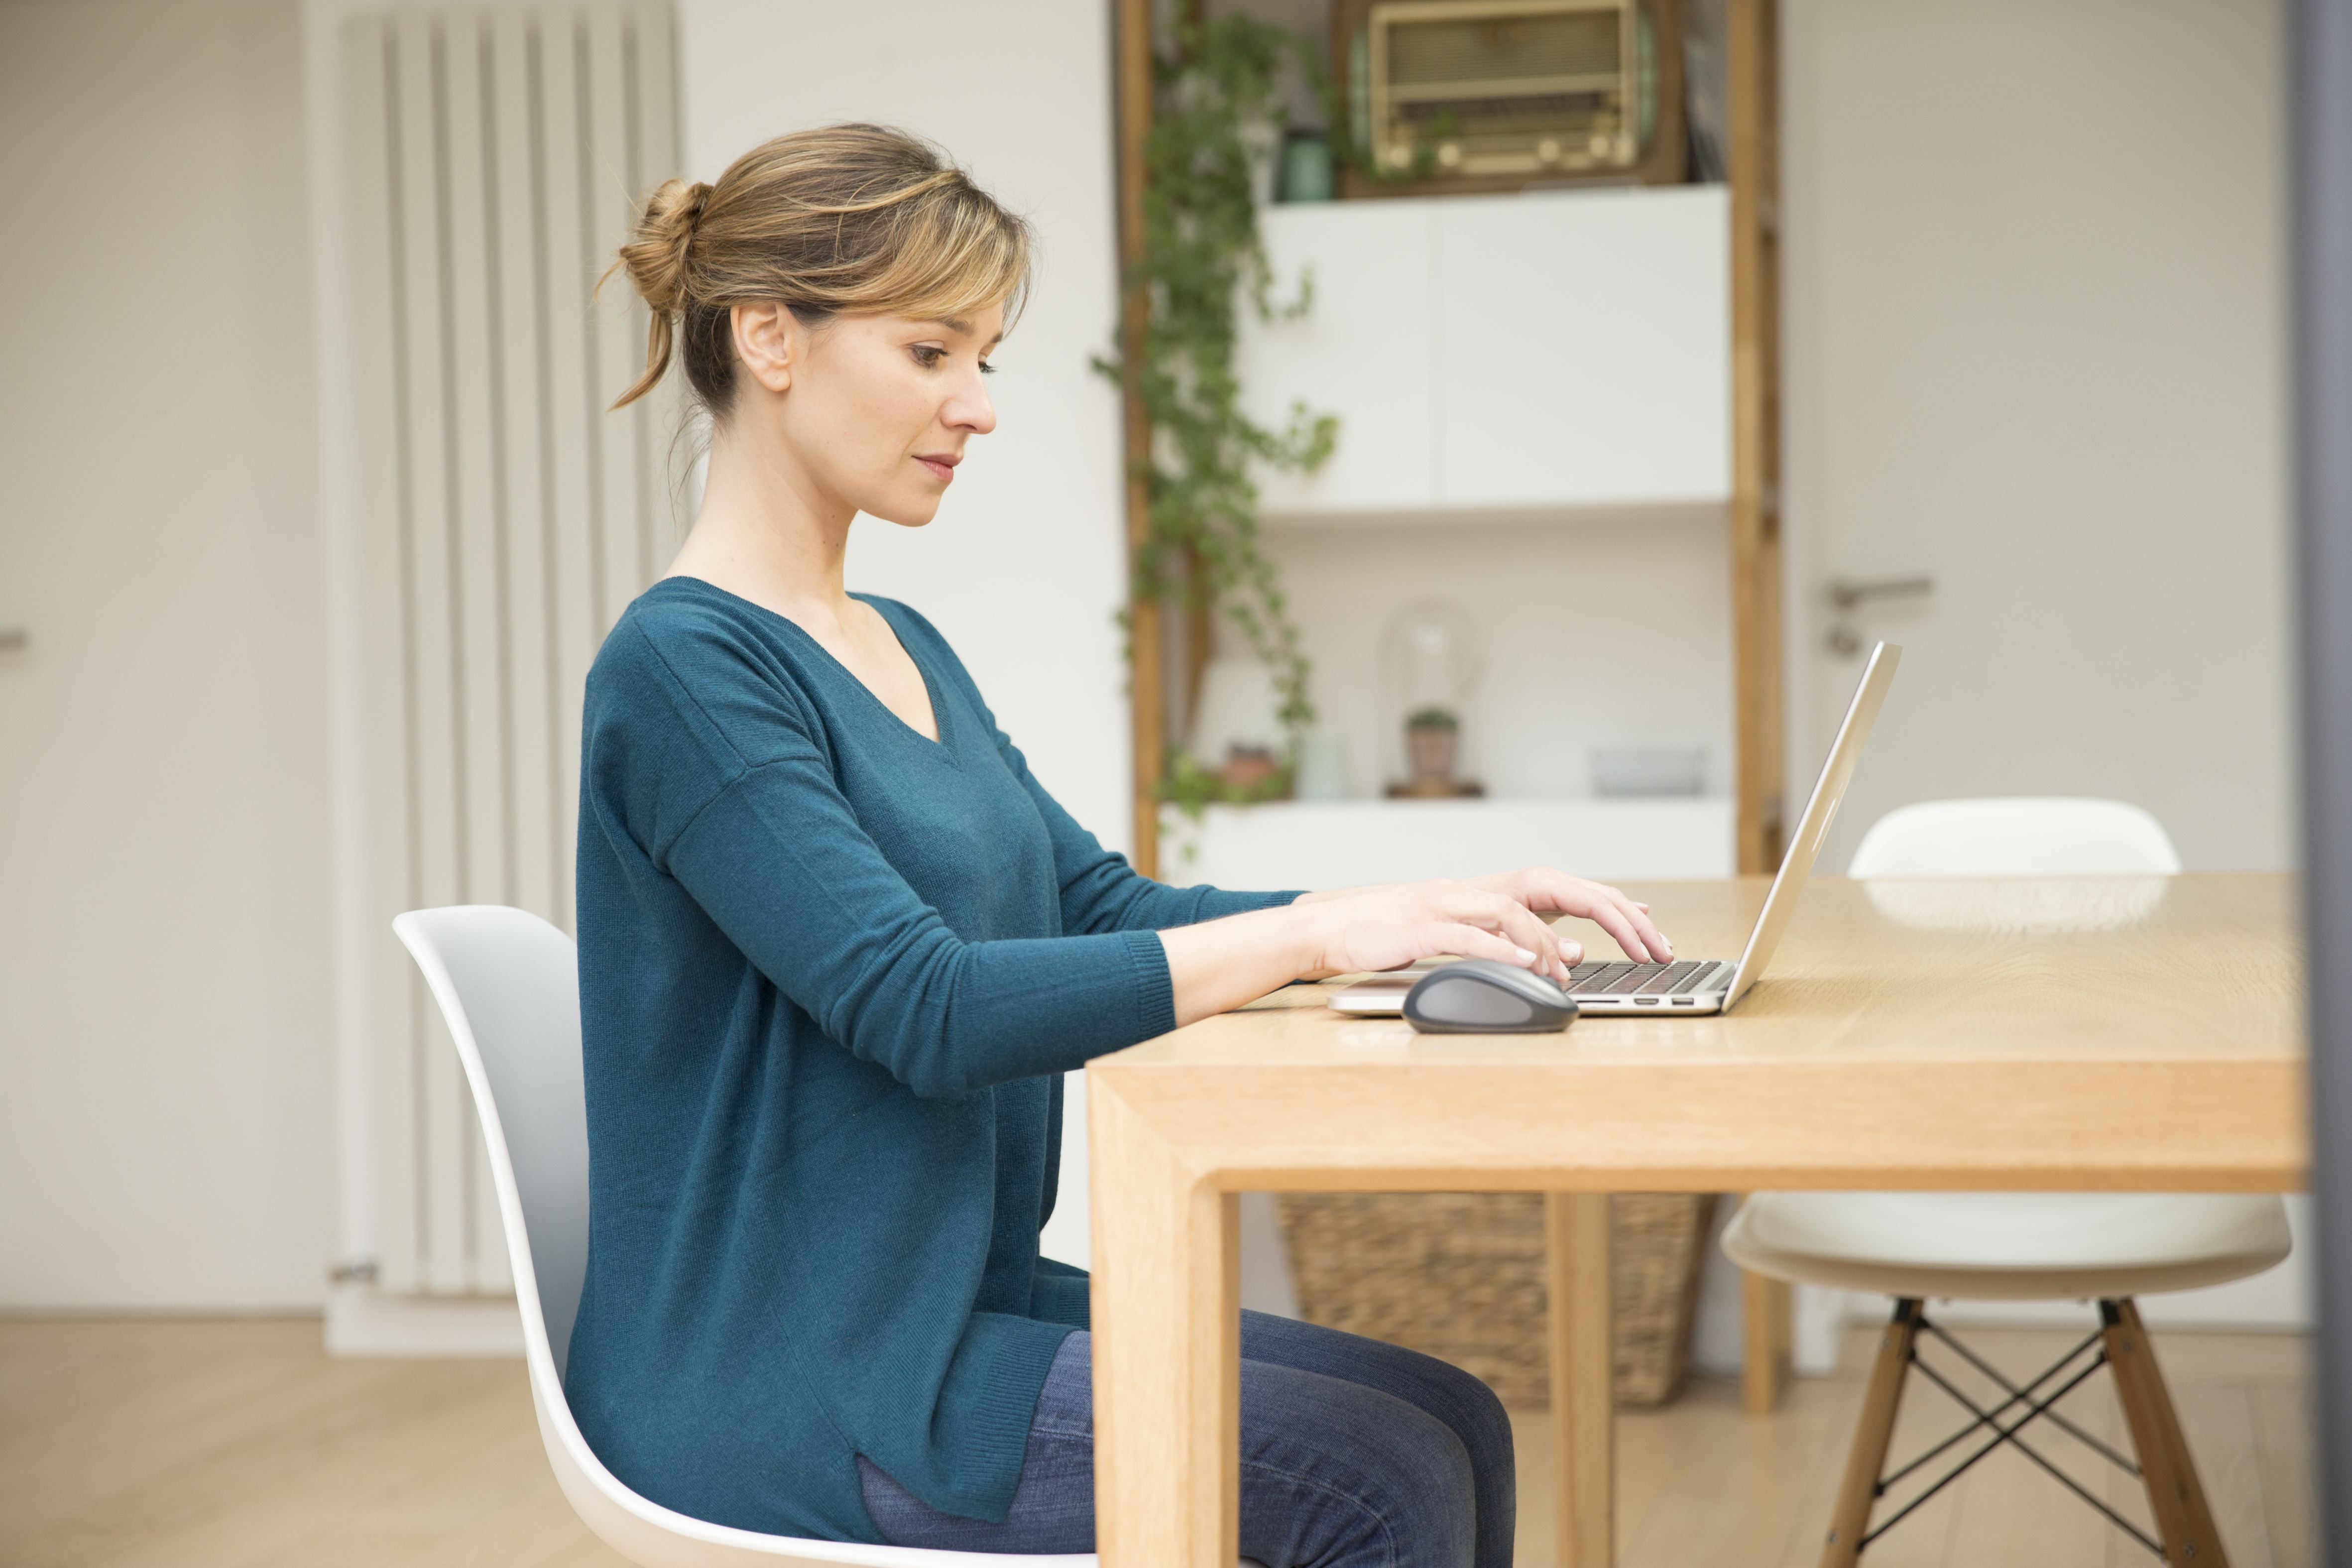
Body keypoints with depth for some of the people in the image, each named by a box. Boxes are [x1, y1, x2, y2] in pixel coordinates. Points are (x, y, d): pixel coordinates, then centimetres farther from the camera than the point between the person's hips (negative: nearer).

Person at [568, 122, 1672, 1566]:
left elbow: (1101, 905, 12)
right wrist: (1313, 934, -24)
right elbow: (923, 1008, -23)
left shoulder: (903, 650, 15)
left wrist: (1434, 910, -2)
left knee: (1450, 1421, -4)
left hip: (956, 1299, 8)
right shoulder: (684, 667, -15)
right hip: (788, 1381, -8)